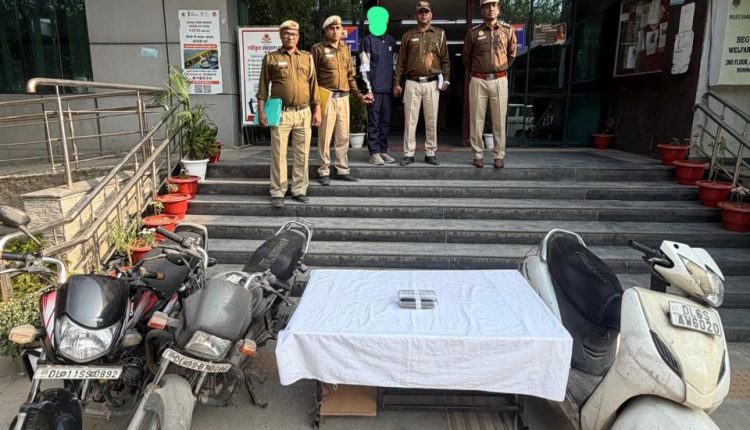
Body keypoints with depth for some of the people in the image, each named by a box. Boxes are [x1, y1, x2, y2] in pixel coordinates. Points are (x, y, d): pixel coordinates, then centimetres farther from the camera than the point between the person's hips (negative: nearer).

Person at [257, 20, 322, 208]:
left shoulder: (307, 58, 12)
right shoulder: (270, 58, 5)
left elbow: (313, 85, 12)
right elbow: (263, 86, 3)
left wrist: (317, 110, 6)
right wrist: (261, 111, -4)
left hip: (303, 113, 3)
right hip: (281, 113, -2)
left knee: (302, 154, 6)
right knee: (279, 154, 0)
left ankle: (299, 190, 16)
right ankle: (277, 193, 8)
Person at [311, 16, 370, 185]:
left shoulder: (345, 49, 16)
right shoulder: (318, 49, -1)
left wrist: (359, 95, 15)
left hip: (343, 97, 5)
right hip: (326, 97, -5)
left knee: (343, 136, 8)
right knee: (325, 136, -2)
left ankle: (343, 170, 18)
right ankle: (324, 172, 8)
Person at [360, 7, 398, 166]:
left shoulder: (391, 41, 14)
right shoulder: (368, 40, -1)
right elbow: (364, 66, -6)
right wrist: (368, 88, -12)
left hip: (388, 88, 5)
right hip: (374, 88, -5)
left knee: (385, 121, 8)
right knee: (374, 122, -3)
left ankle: (383, 151, 16)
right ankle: (374, 153, 1)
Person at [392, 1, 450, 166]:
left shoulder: (440, 34, 10)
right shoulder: (408, 35, 10)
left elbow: (445, 60, 10)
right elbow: (401, 61, 9)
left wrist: (445, 79, 0)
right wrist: (396, 83, 3)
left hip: (432, 83, 0)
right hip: (412, 83, 0)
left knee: (431, 120, 3)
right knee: (410, 120, 0)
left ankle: (430, 153, 11)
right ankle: (408, 154, 6)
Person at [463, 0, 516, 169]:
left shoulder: (508, 31, 6)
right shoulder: (473, 32, 2)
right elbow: (466, 57, 13)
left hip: (499, 81, 1)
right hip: (478, 81, -1)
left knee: (499, 120, 2)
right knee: (476, 119, 2)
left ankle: (499, 156, 10)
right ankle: (478, 155, 11)